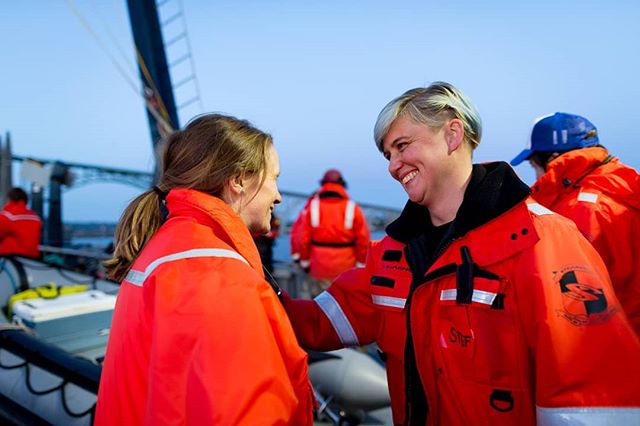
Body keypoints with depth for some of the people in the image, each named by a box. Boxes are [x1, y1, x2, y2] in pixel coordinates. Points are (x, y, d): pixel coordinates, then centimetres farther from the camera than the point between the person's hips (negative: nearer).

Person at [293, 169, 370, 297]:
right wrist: (361, 263, 6)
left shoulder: (312, 207, -4)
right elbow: (363, 239, -5)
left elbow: (302, 238, -3)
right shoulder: (353, 208, -5)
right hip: (346, 269, 0)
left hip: (319, 268, 1)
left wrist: (304, 261, 9)